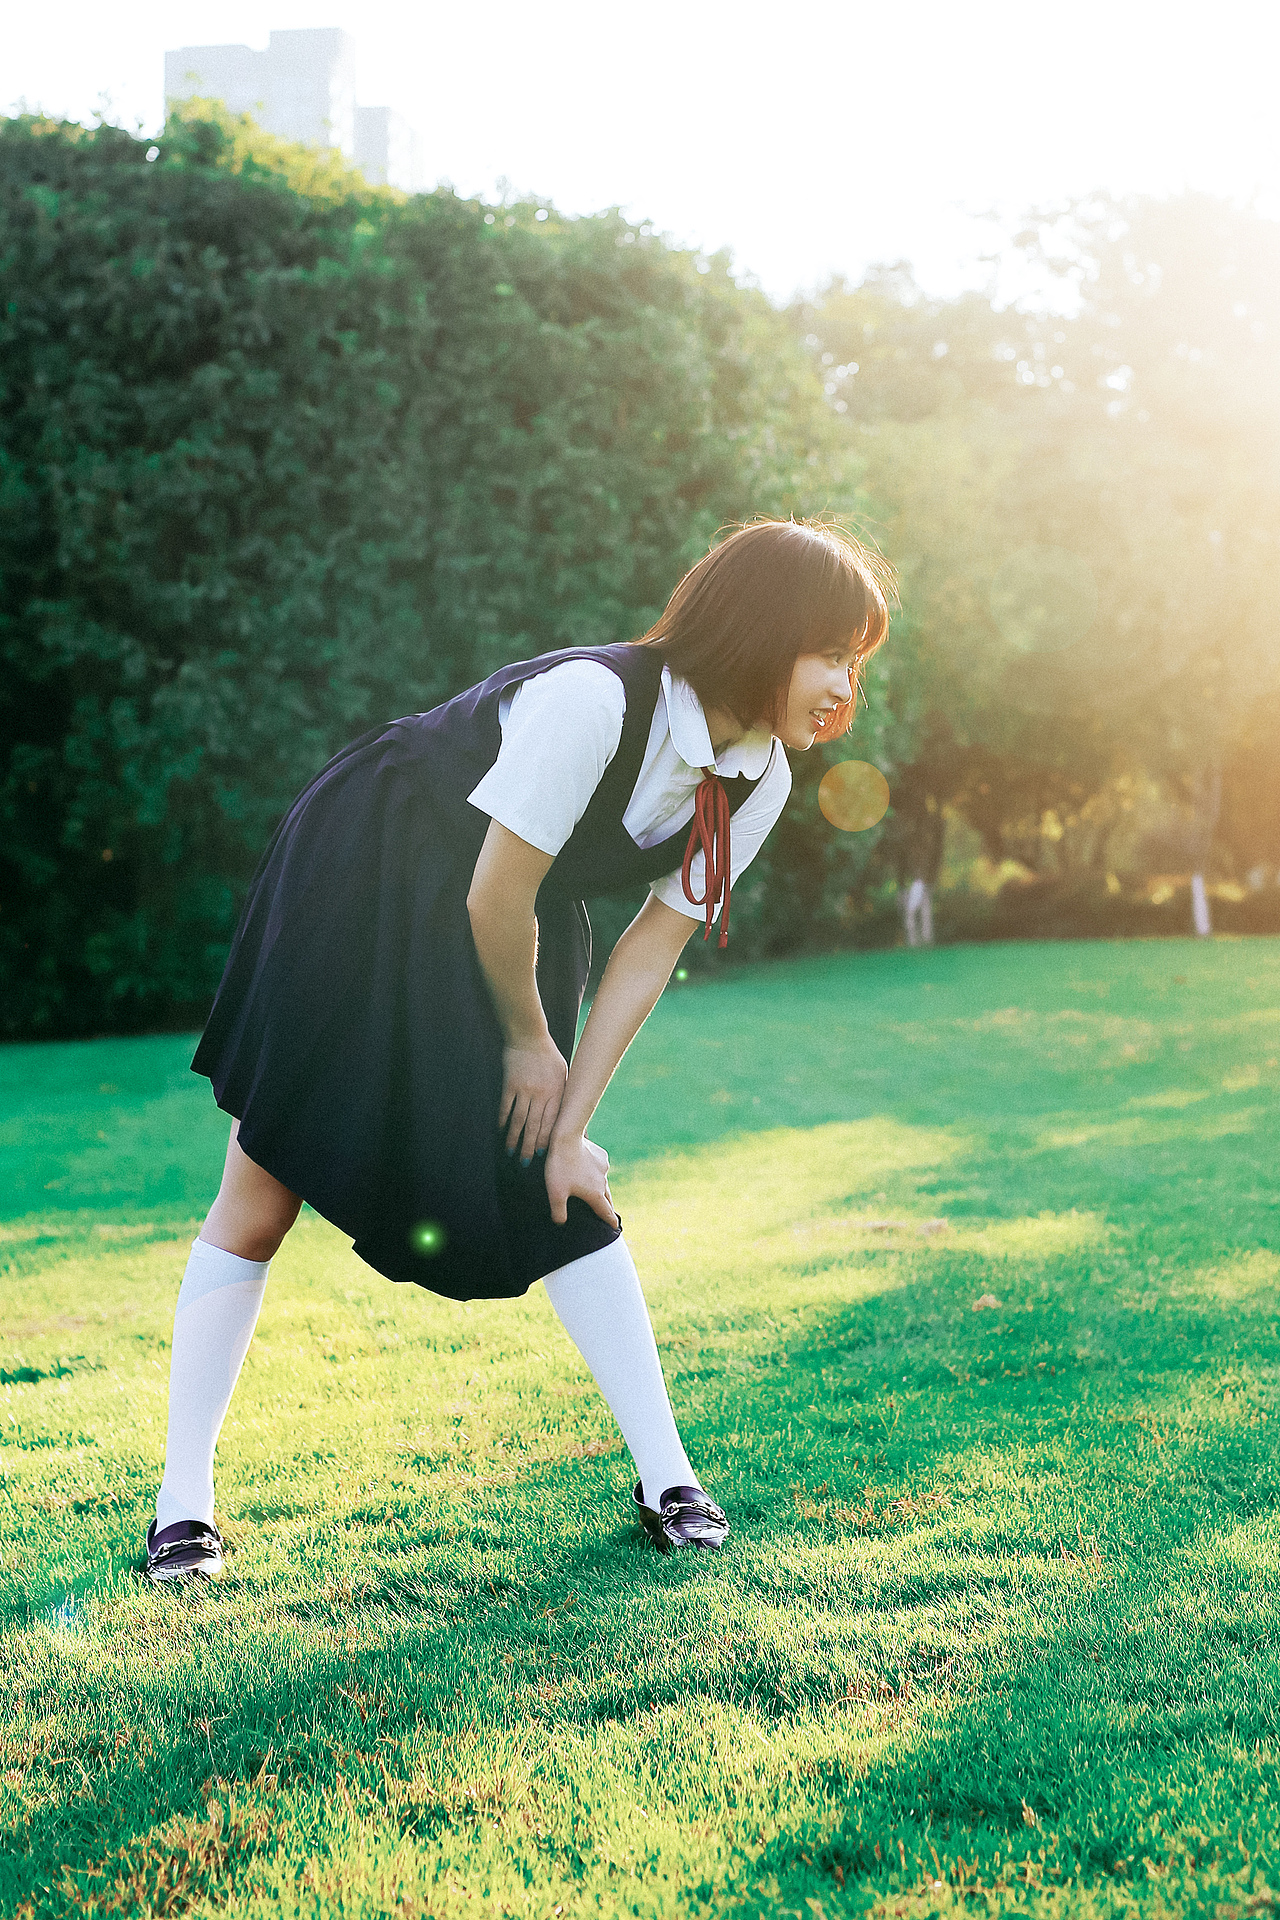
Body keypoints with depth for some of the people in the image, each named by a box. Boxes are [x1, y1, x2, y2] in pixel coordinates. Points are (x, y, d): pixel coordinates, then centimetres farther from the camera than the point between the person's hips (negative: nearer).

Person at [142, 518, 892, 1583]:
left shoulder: (761, 777, -12)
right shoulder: (589, 701, -35)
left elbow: (653, 948, -6)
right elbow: (493, 901, -25)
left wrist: (568, 1128, -6)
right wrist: (529, 1043, -8)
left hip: (506, 925, 6)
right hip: (358, 886, -6)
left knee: (570, 1201, 1)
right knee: (260, 1201, -2)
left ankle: (668, 1478, 9)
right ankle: (184, 1501, 8)